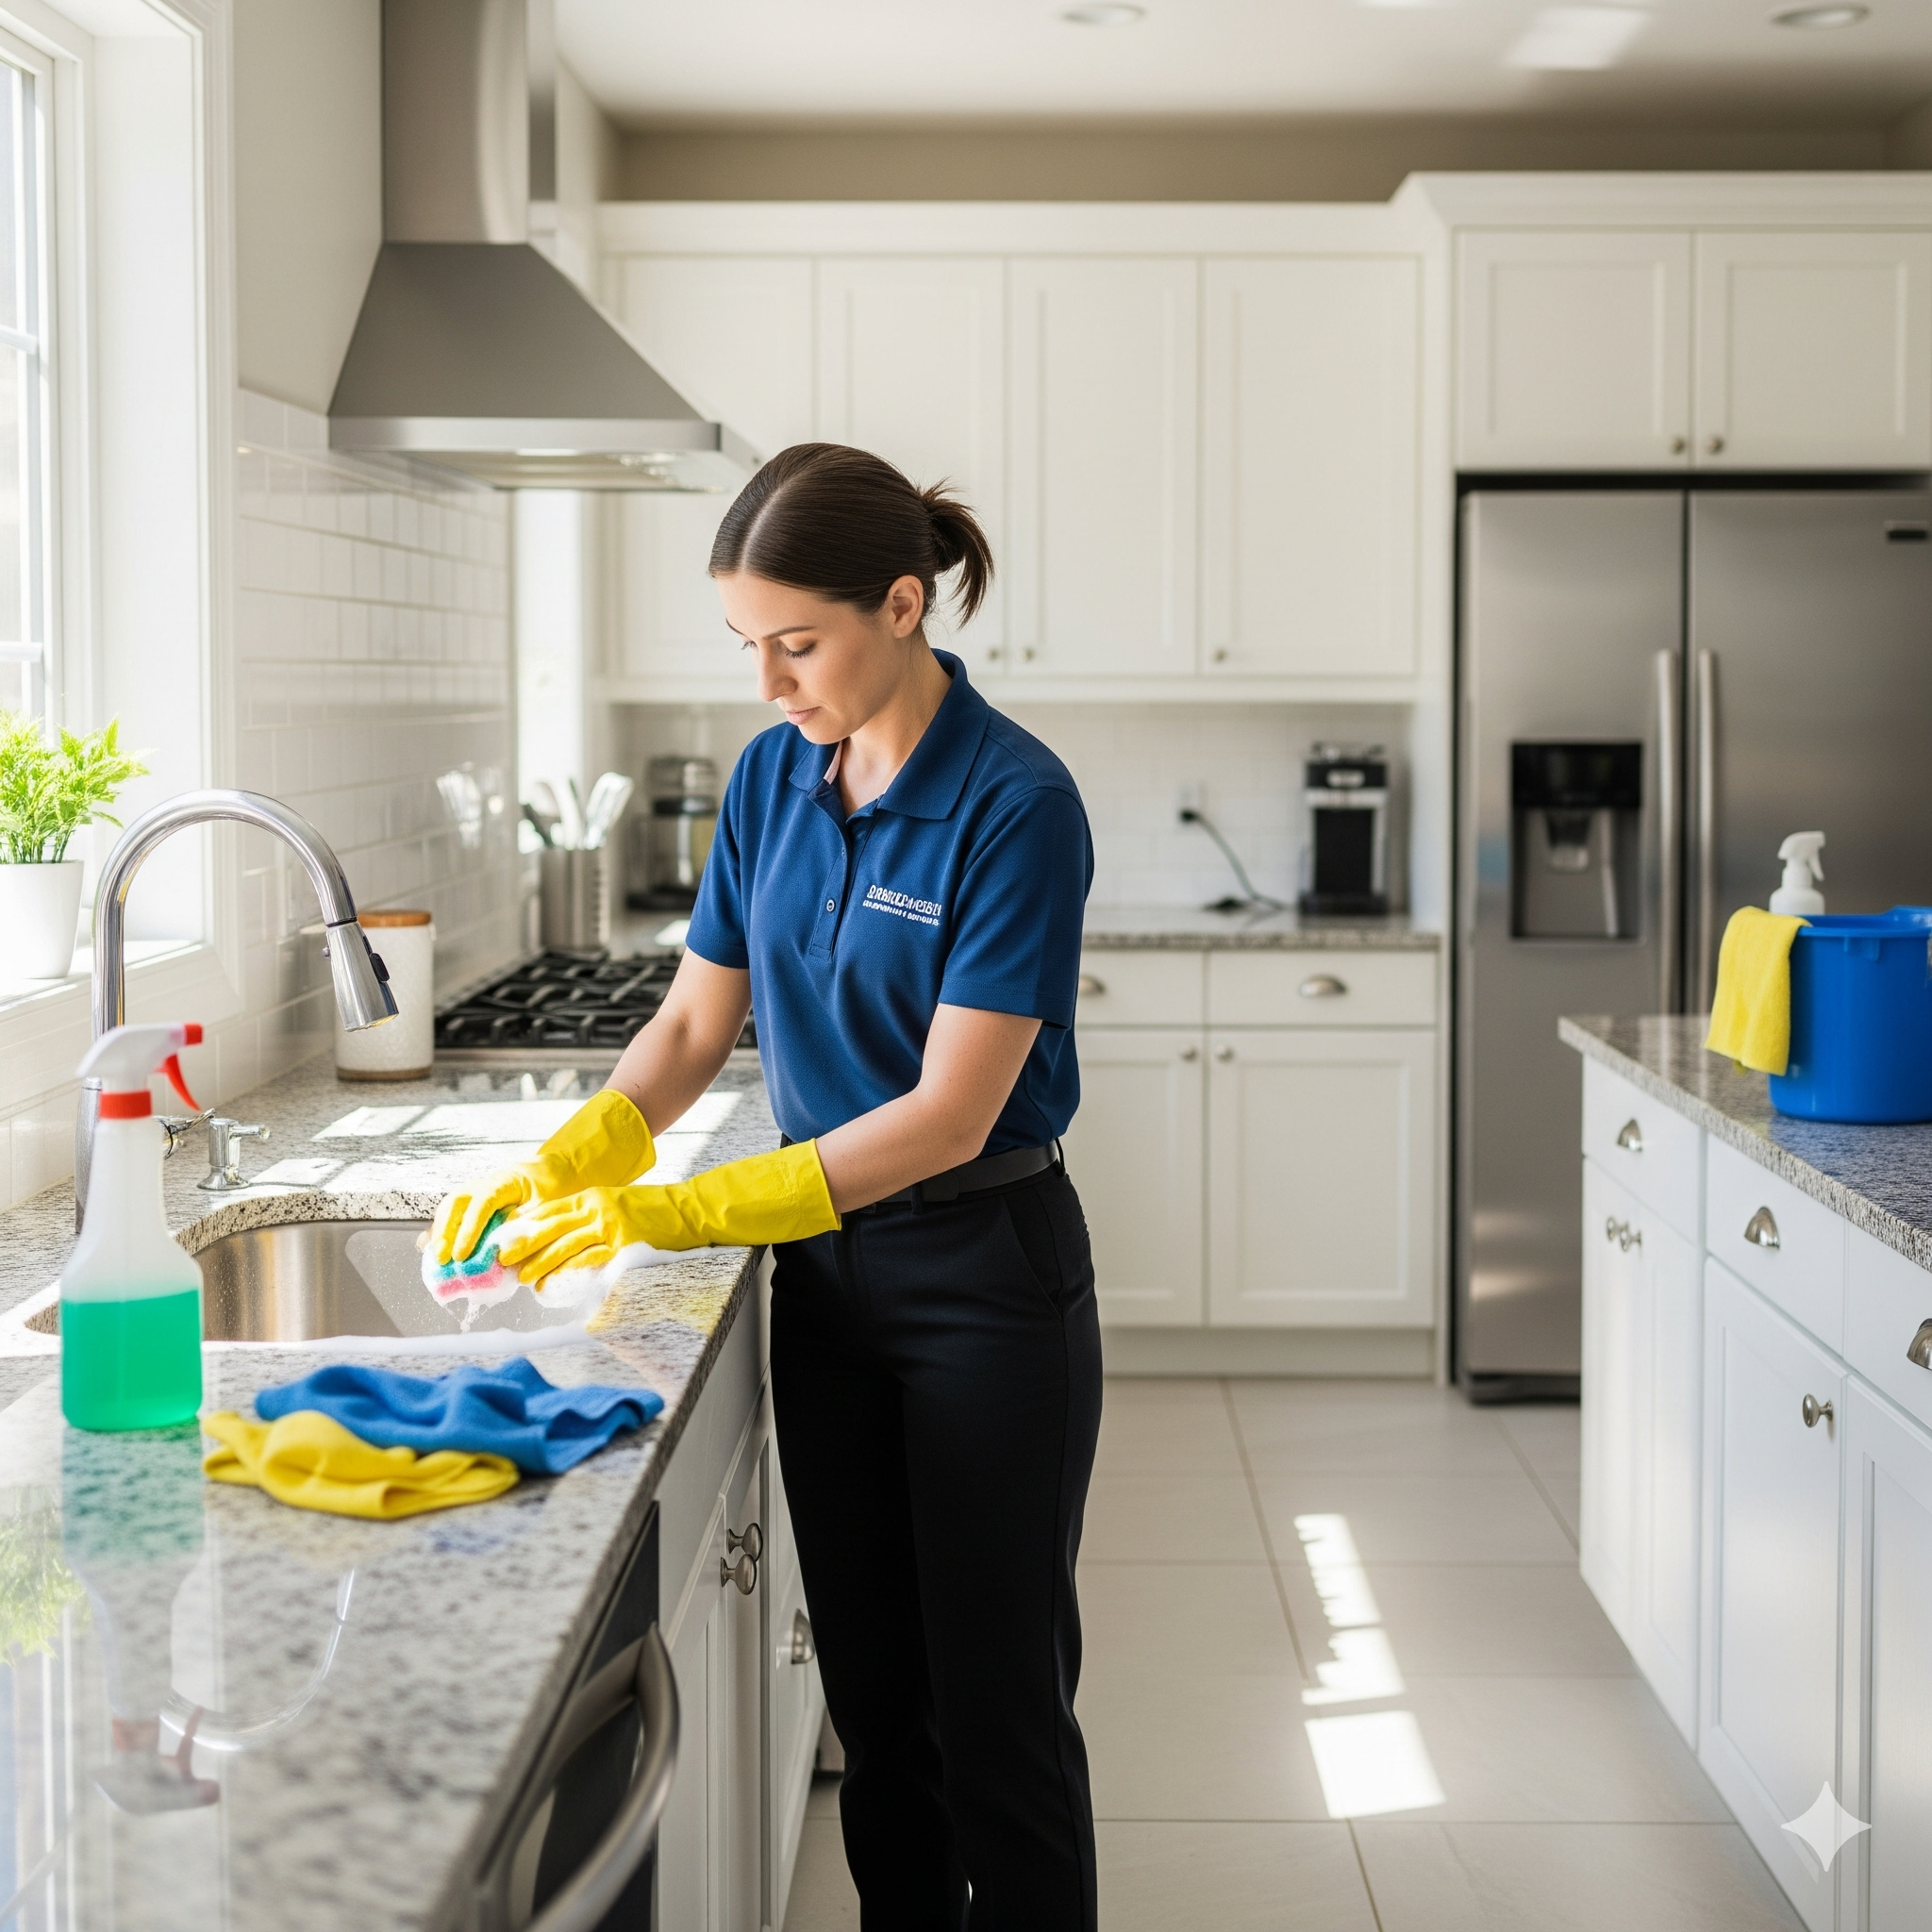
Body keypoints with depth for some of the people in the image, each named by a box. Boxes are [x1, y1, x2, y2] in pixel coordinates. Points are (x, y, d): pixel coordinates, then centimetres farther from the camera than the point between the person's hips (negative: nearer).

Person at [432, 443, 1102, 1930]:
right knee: (873, 1692, 15)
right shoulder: (773, 776, 2)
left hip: (985, 1283, -6)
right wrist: (566, 1167, -11)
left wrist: (687, 1213, -25)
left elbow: (949, 1113, -22)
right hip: (827, 1275, 6)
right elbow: (696, 1026, 7)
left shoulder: (1017, 805, -19)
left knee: (997, 1703, 3)